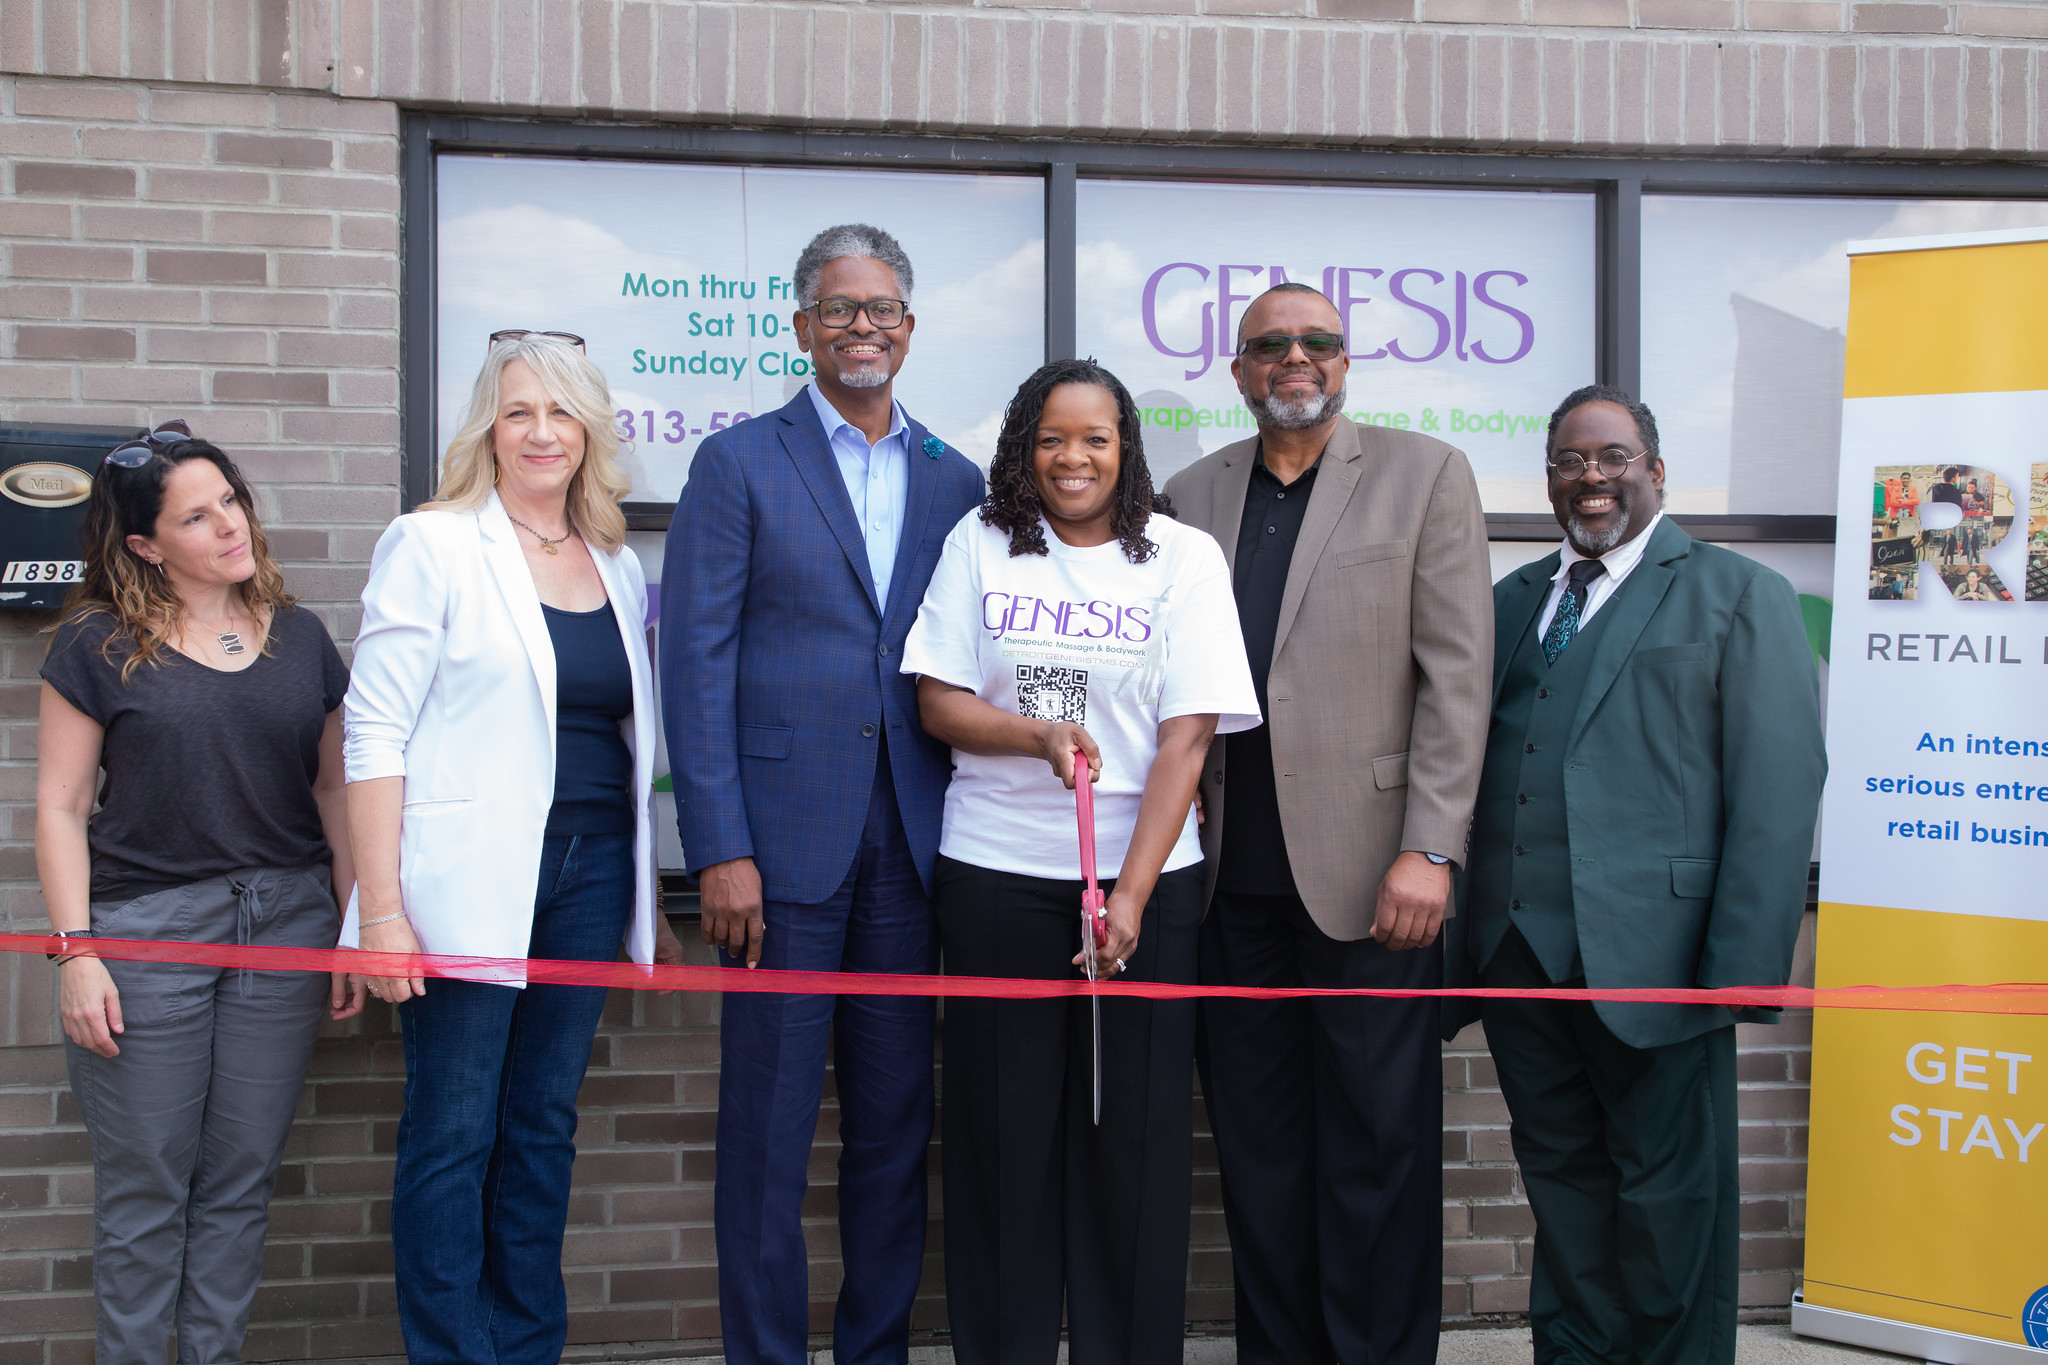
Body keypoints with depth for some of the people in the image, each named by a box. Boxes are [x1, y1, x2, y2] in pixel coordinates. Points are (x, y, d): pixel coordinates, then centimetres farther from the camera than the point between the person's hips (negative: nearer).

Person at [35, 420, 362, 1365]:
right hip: (145, 929, -3)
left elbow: (333, 788, 12)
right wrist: (75, 951, -8)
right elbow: (61, 805, 0)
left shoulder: (300, 638, 10)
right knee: (145, 1188, 3)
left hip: (286, 928, 3)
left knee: (242, 1180, 8)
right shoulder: (99, 645, 0)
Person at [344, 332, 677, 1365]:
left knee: (545, 1126, 12)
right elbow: (374, 732, -7)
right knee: (452, 1134, 1)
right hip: (469, 883, -5)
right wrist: (381, 909, -14)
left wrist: (651, 904, 16)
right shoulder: (432, 546, -2)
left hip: (590, 874, 5)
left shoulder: (618, 567, 14)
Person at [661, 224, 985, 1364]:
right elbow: (697, 664, -5)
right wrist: (720, 849, -12)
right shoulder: (739, 463, 1)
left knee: (897, 1121, 11)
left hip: (915, 844, 4)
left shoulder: (956, 481, 12)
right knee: (769, 1126, 2)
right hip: (785, 836, -3)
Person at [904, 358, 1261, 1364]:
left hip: (1144, 875, -1)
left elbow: (1187, 740, -5)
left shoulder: (1184, 557, 2)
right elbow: (938, 704, 5)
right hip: (997, 874, 1)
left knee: (1133, 1130, 1)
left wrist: (1130, 894, -14)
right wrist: (1039, 735, -15)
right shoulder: (980, 543, 7)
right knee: (1003, 1128, 4)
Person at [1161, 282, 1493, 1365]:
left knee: (1379, 1142, 3)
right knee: (1255, 1142, 11)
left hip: (1365, 869, -3)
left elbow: (1456, 676, -4)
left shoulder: (1425, 476, 3)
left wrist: (1429, 850, -12)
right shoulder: (1192, 495, 12)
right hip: (1233, 874, 4)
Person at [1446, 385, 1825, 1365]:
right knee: (1559, 1175, 14)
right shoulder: (1509, 603, 18)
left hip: (1649, 954, -5)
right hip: (1517, 951, 5)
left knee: (1668, 1189, 5)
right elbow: (1466, 762, 12)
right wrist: (1464, 938, 4)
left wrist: (1746, 961, -14)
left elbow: (1779, 786, -5)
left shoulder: (1739, 596, 3)